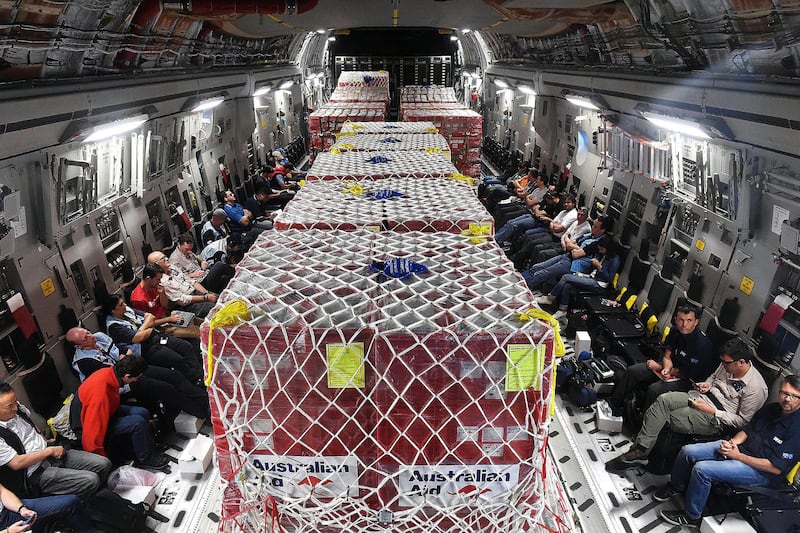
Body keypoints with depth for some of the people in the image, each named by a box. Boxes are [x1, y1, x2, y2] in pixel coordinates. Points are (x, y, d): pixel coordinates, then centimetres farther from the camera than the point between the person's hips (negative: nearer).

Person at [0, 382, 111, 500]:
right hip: (37, 474, -7)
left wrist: (47, 443, 11)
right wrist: (49, 451, -13)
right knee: (91, 480, -23)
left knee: (104, 464, -7)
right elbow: (16, 463, -20)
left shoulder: (18, 408, 1)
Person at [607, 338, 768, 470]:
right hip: (703, 397, 7)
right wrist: (707, 384, 3)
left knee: (670, 418, -26)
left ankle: (641, 452, -14)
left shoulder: (756, 388, -16)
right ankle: (640, 449, -24)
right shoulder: (727, 365, 4)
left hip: (716, 419, -7)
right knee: (663, 399, -21)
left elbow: (743, 420, -12)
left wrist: (711, 411, -18)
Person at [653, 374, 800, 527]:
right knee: (688, 451, -7)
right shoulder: (771, 409, 4)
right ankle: (676, 486, 22)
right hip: (740, 447, 7)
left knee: (702, 469, -25)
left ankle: (692, 517, -3)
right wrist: (732, 442, -5)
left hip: (763, 472, -7)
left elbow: (776, 468, -21)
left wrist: (738, 456, -16)